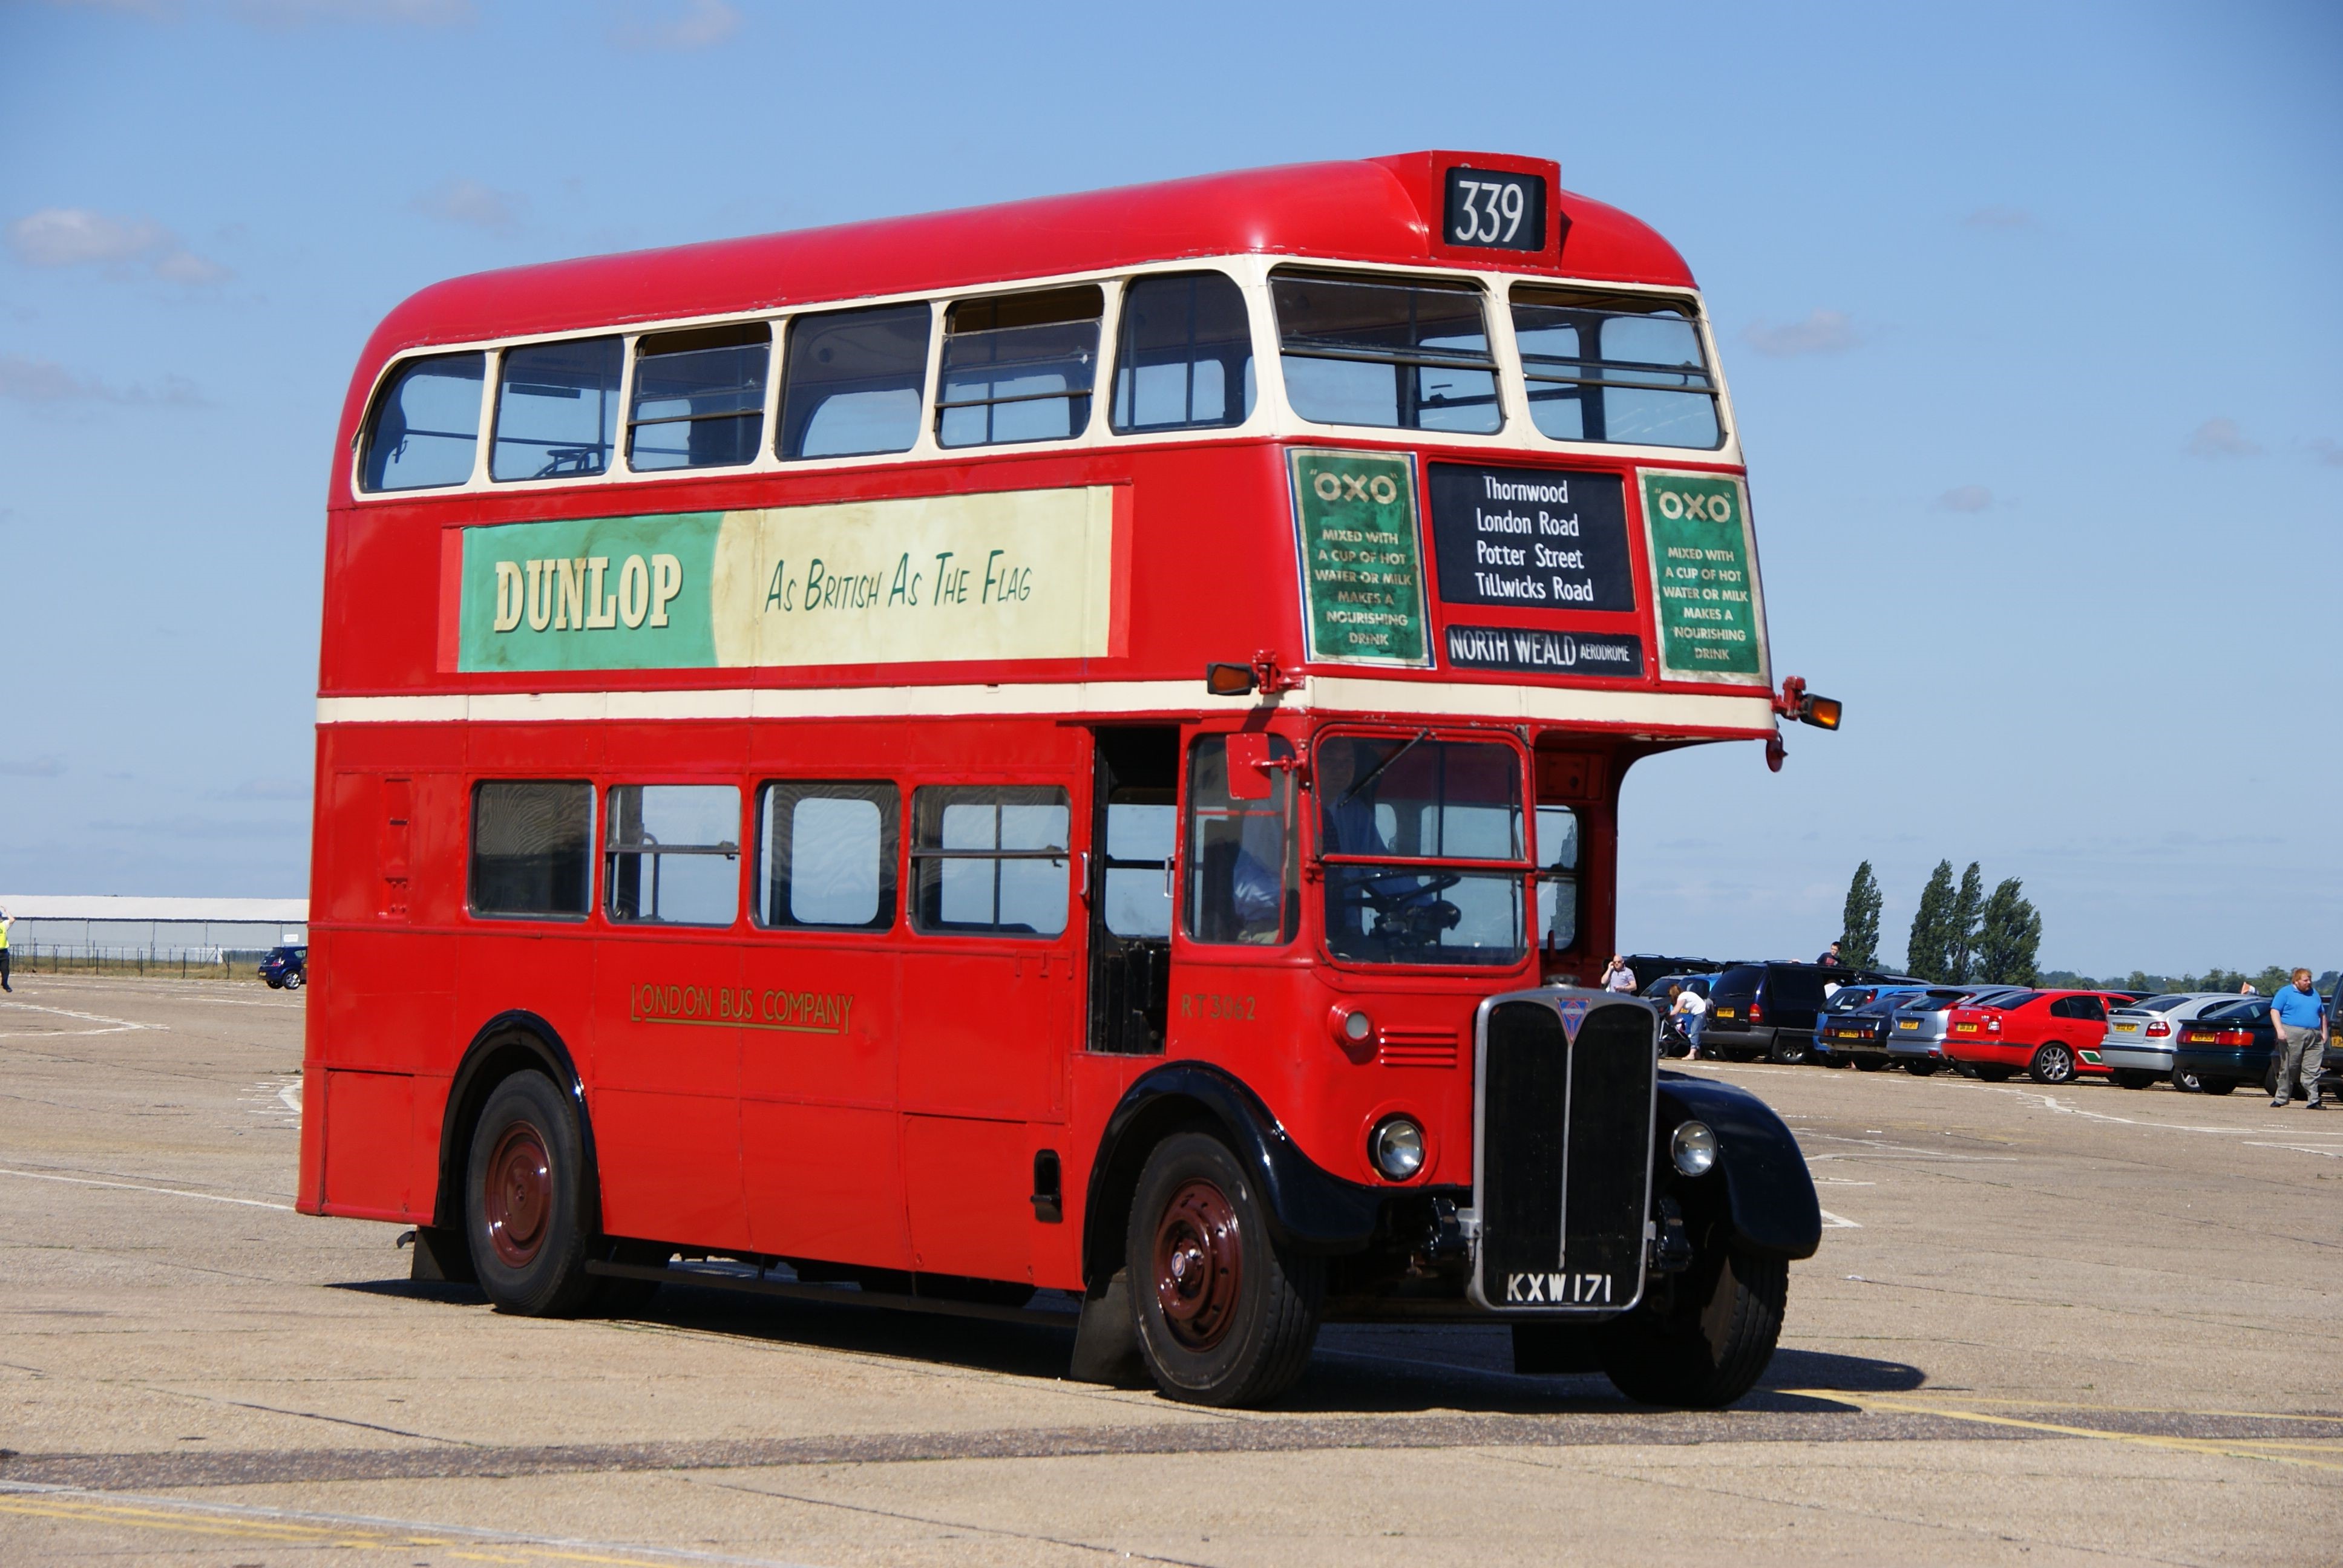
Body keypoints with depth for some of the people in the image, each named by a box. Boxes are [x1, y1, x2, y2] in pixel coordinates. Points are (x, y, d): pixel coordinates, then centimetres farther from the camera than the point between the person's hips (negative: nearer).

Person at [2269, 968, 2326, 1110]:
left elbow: (2322, 1014, 27)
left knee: (2312, 1071, -3)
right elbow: (2275, 1011, -3)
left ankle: (2313, 1100, -5)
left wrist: (2324, 1033, 17)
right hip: (2292, 1036, -4)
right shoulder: (2285, 993, 5)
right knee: (2288, 1069, -3)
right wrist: (2280, 1030, -14)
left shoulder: (2314, 994, 21)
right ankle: (2280, 1099, 3)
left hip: (2314, 1037, 4)